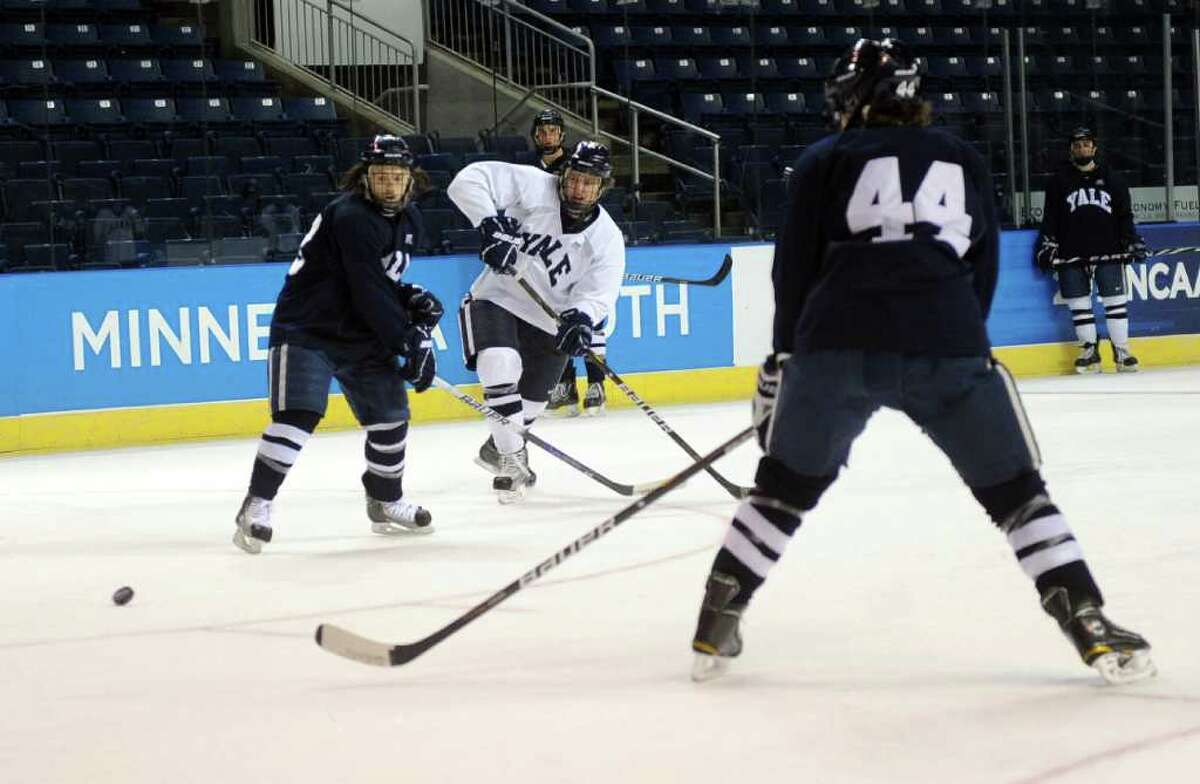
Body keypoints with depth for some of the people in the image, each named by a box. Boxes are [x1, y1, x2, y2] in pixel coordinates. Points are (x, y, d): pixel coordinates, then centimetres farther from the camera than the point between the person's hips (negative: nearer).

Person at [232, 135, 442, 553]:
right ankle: (257, 504, -16)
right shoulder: (351, 216, -23)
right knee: (298, 414, -21)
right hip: (306, 329, -9)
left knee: (390, 411, 9)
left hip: (360, 334, 9)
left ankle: (386, 503, 28)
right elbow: (368, 292, -26)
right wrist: (409, 341, -22)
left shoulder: (409, 220, 6)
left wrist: (414, 300, -1)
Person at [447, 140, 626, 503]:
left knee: (528, 405, 13)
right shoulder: (534, 187, -16)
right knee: (501, 364, -31)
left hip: (546, 322, 4)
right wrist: (490, 225, -34)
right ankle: (512, 458, -23)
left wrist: (581, 318, -40)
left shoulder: (607, 238, -8)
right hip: (496, 300, -4)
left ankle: (498, 447, 46)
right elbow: (470, 180, -21)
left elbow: (599, 293, -18)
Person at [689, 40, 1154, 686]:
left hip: (837, 347, 0)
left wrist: (783, 357, 17)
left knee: (785, 487, 17)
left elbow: (795, 270, 9)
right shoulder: (966, 163, 21)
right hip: (948, 351, 1)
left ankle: (715, 629, 17)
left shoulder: (825, 161, 14)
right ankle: (1090, 626, 2)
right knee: (1014, 490, 11)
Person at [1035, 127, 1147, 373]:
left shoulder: (1110, 179, 11)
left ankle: (1121, 350, 2)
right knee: (1079, 303, 0)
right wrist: (1048, 244, -2)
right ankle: (1089, 350, 8)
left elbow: (1124, 215, 11)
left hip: (1108, 250, 0)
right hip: (1072, 254, 0)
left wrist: (1132, 242, 3)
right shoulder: (1060, 181, 9)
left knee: (1115, 300, -4)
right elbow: (1050, 217, 7)